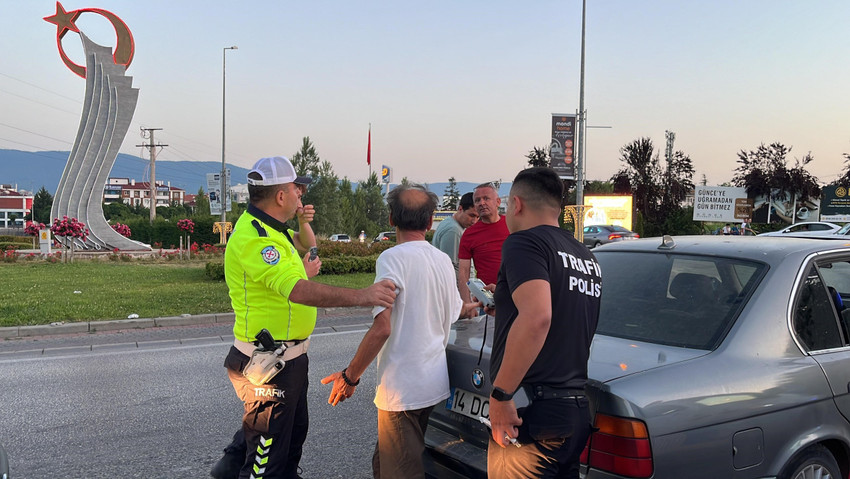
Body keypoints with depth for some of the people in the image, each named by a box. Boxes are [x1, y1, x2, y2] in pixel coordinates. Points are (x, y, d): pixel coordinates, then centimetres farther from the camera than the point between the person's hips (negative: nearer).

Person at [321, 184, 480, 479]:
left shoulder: (392, 258, -15)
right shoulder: (443, 260, 6)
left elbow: (382, 329, -23)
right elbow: (455, 311, 25)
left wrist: (350, 377, -11)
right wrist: (474, 306, 48)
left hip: (403, 389, -7)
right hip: (435, 384, 7)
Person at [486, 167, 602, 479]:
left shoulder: (525, 242, -11)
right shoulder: (586, 257, 16)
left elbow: (536, 317, -27)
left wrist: (500, 395, -22)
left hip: (534, 417, -9)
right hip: (578, 412, 9)